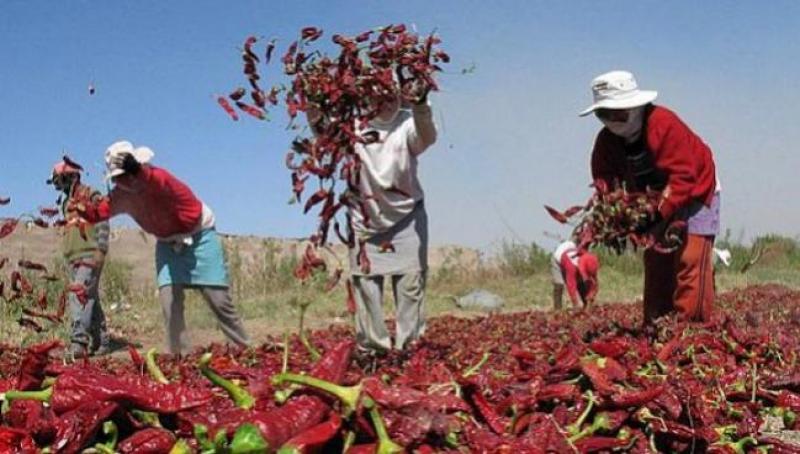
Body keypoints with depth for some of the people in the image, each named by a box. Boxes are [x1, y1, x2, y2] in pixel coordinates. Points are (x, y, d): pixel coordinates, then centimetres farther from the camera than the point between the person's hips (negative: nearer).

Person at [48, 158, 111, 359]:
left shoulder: (91, 196, -3)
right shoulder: (67, 202, 21)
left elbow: (102, 225, -11)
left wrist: (100, 250, -19)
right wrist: (68, 261, 21)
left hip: (89, 256, -8)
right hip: (73, 258, 8)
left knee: (81, 296, -19)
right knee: (91, 300, 9)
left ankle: (78, 342, -27)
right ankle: (101, 342, 13)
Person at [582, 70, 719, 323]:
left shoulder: (664, 124, -28)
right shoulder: (607, 141, -9)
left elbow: (683, 175, -32)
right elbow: (604, 182, -11)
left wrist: (661, 211, -41)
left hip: (694, 195, -6)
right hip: (653, 204, 6)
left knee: (690, 263, -16)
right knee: (655, 267, 7)